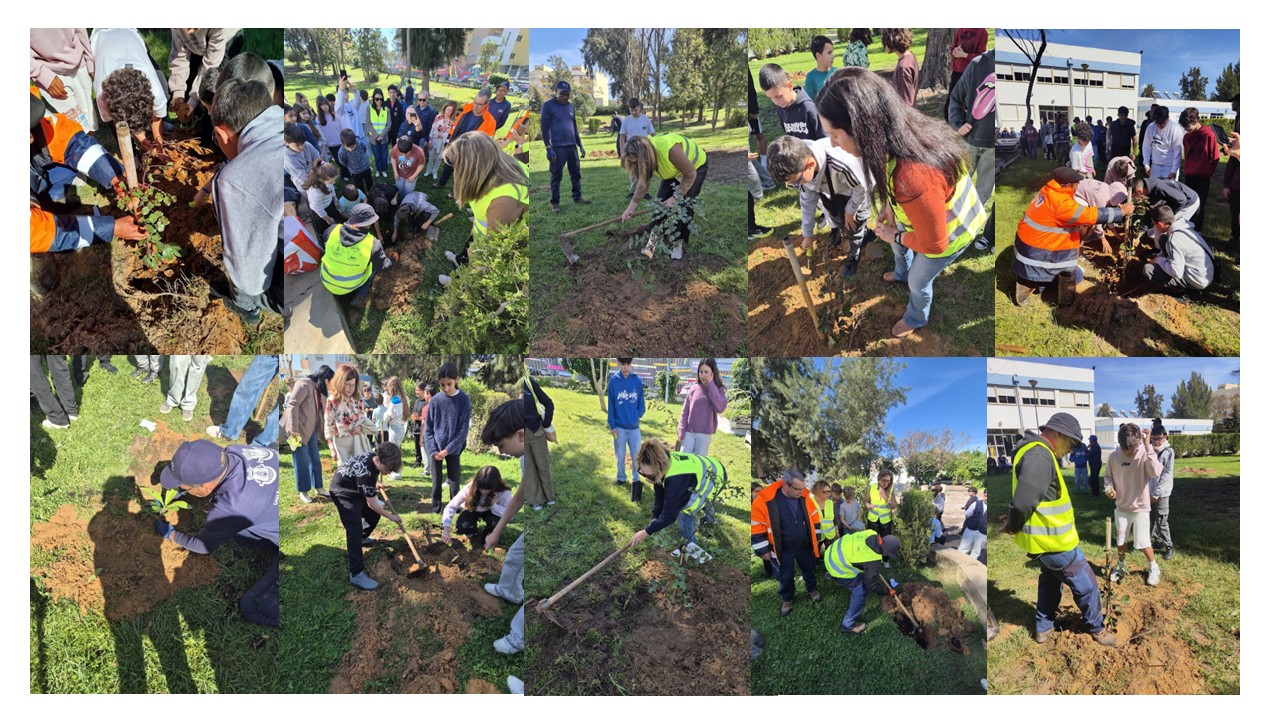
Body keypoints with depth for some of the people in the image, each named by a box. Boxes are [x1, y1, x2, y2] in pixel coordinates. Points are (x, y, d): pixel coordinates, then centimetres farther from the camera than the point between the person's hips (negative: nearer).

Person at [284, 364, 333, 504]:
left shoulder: (321, 391, 12)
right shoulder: (304, 385, -17)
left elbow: (323, 412, 17)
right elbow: (292, 405, -22)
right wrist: (293, 428, -25)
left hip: (310, 428, 9)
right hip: (297, 428, -9)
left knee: (315, 458, 14)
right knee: (302, 461, -2)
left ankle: (318, 487, 25)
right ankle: (303, 492, 9)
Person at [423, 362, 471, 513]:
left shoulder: (464, 400, -9)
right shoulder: (435, 400, -4)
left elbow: (463, 429, -10)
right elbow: (428, 428, 0)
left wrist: (448, 449, -15)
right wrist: (432, 451, -11)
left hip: (454, 449, -1)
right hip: (436, 449, 1)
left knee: (454, 483, 4)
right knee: (436, 482, 7)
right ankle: (435, 509, 18)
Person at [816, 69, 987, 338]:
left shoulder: (915, 180, -48)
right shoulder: (899, 130, -23)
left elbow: (933, 244, -30)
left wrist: (895, 236, -14)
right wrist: (890, 205, -5)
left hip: (948, 234, -7)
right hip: (929, 214, 7)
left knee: (918, 281, 21)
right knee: (897, 243, 33)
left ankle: (916, 319, 54)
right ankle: (901, 273, 67)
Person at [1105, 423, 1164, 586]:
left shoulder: (1144, 454, -19)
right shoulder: (1113, 457, -9)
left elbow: (1156, 472, -36)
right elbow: (1109, 477, 6)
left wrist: (1148, 446, -37)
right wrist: (1109, 488, -16)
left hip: (1140, 507, -3)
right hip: (1121, 507, 3)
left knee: (1143, 542, 2)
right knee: (1121, 541, 15)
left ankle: (1153, 568, 26)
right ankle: (1120, 566, 36)